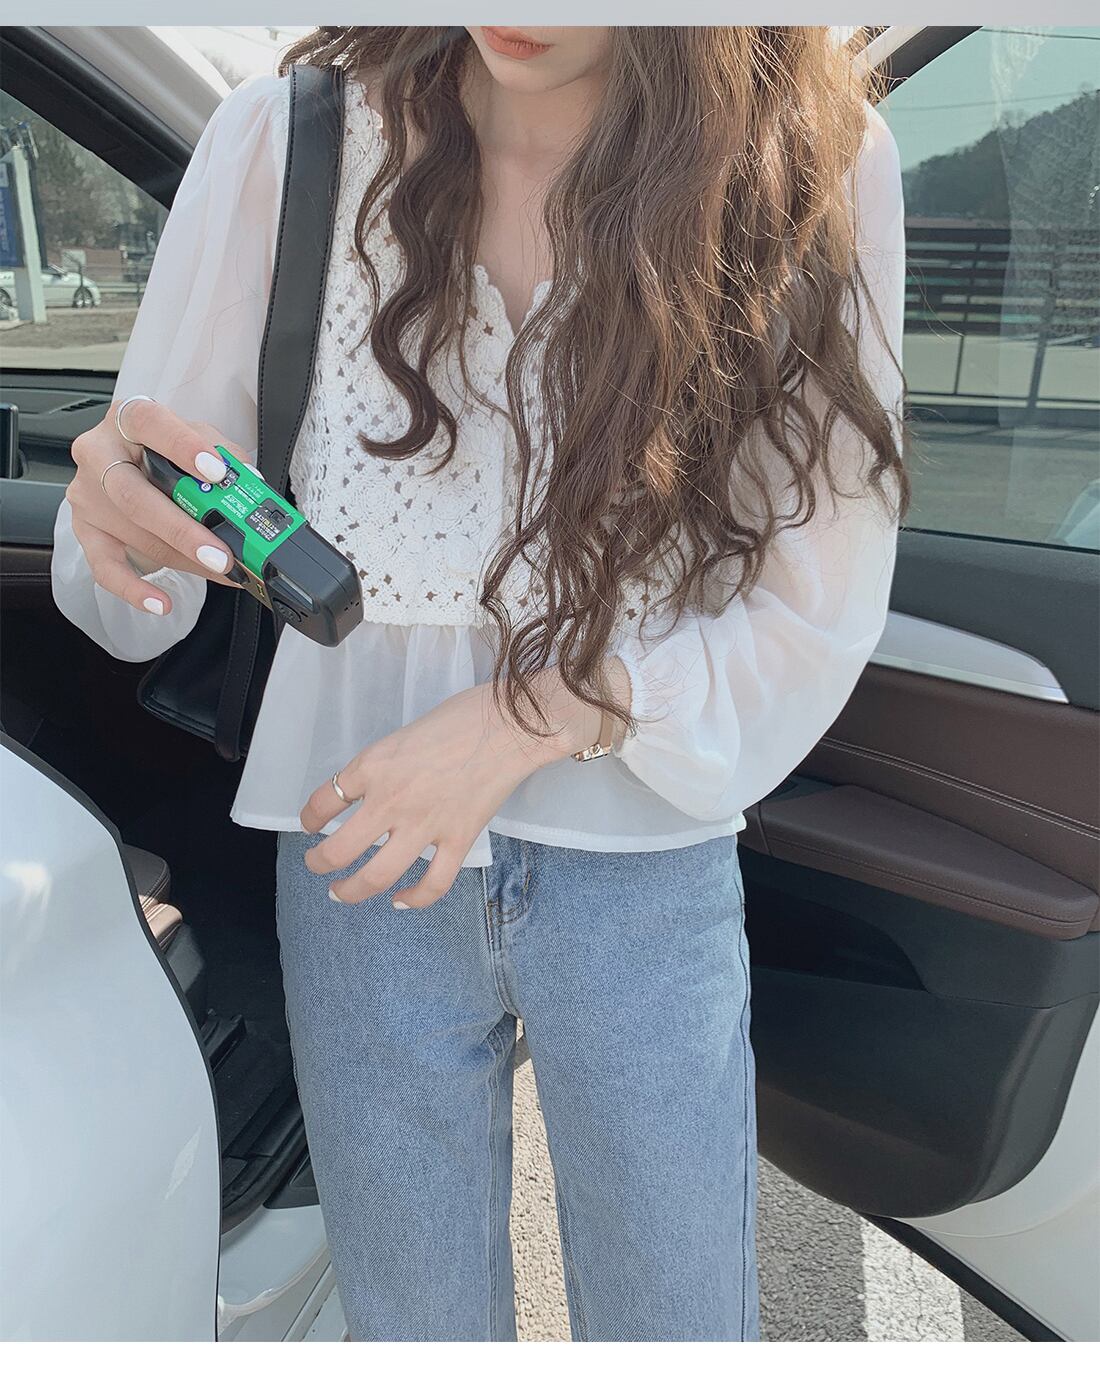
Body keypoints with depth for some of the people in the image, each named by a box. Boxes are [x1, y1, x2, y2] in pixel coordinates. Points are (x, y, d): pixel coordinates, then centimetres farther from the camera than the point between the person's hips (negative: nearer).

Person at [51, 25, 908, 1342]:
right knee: (412, 1328, 20)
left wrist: (528, 717, -18)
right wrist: (124, 519, -27)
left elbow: (817, 619, -7)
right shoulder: (286, 139, -7)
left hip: (643, 863, 0)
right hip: (361, 842, 1)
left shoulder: (816, 166, -9)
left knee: (677, 1327, 19)